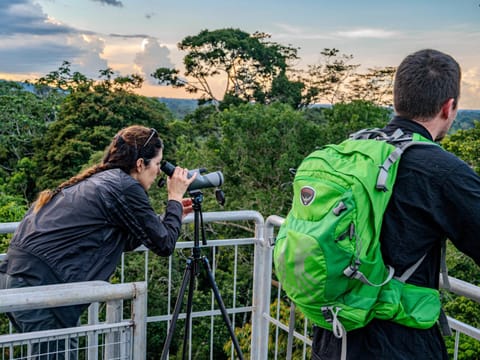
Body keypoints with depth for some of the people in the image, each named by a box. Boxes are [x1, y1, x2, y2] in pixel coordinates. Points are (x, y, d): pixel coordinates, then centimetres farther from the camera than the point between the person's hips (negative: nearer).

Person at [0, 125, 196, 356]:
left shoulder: (97, 180, 17)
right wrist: (175, 199, 12)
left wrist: (172, 214, 28)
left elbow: (125, 241, 26)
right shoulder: (125, 187, -8)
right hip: (39, 285, -9)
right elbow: (164, 245, -1)